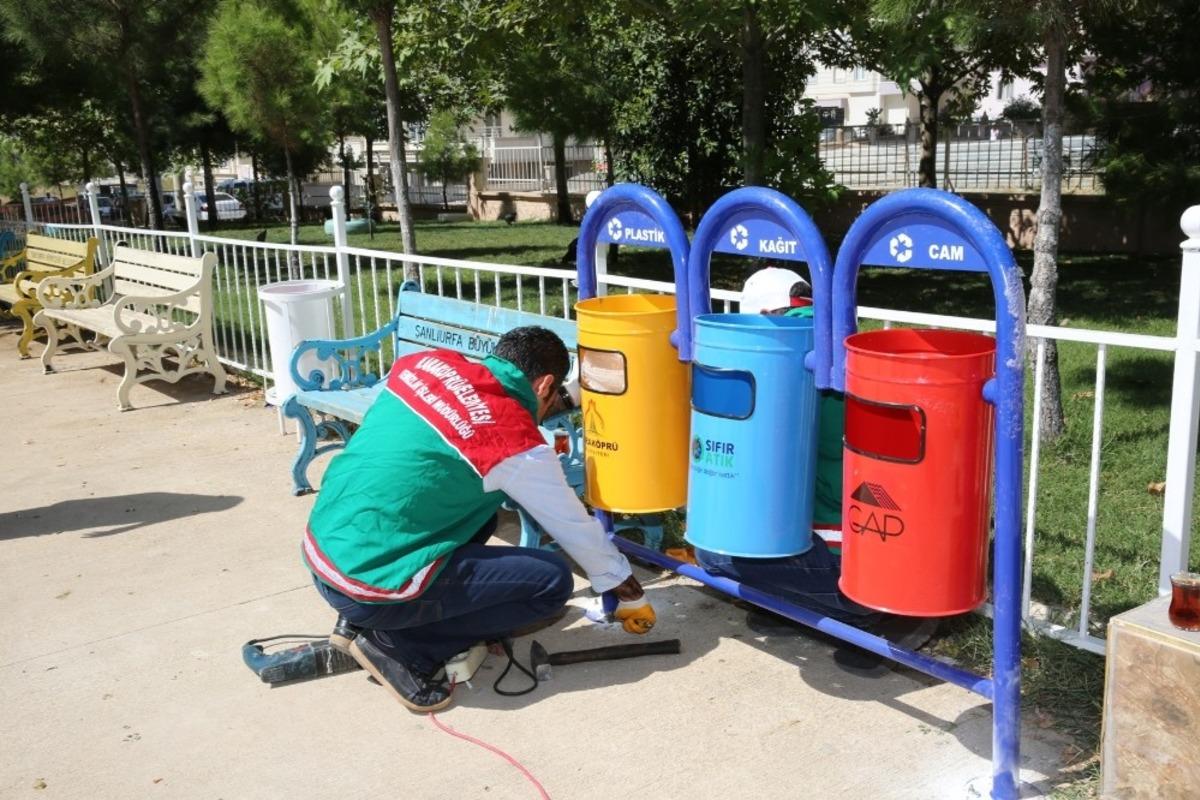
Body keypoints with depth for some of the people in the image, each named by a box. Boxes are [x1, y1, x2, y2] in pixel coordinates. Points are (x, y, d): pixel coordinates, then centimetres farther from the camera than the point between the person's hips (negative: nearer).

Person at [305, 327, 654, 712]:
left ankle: (358, 620, 16)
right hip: (370, 584, -8)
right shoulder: (518, 445, -11)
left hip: (318, 552, 8)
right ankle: (398, 646, -1)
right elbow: (578, 530, 2)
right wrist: (633, 597, 19)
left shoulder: (424, 362, 5)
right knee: (553, 580, 0)